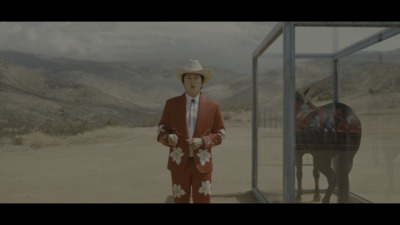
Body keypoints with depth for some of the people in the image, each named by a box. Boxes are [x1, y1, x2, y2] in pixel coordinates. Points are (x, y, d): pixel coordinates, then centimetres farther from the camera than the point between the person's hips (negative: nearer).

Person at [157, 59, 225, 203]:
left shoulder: (213, 106, -1)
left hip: (201, 164, 0)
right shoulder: (171, 104, -2)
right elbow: (161, 132, 2)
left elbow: (219, 134, 4)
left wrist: (202, 142, -16)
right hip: (179, 163, 0)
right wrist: (169, 138, -23)